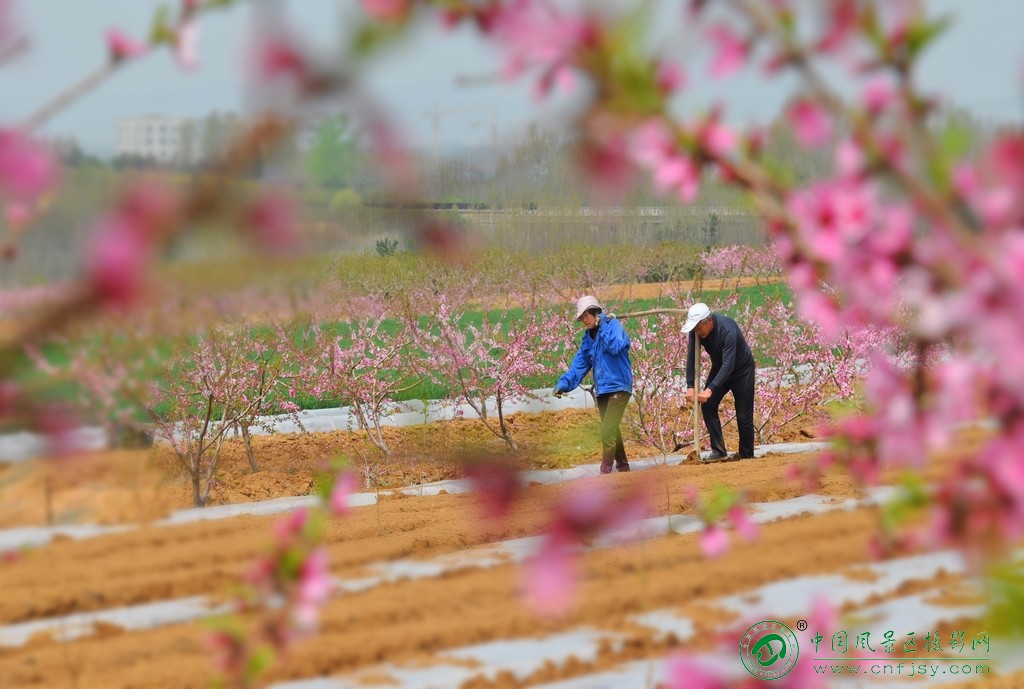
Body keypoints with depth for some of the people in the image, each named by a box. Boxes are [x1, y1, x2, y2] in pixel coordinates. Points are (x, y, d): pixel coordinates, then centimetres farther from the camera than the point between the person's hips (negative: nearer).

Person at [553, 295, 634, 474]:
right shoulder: (588, 337, 13)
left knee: (607, 432, -15)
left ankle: (606, 471, -12)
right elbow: (579, 364, 10)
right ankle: (622, 466, 26)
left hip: (618, 387, -8)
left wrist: (603, 327, -21)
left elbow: (615, 347, -28)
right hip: (602, 390, 8)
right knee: (611, 431, 15)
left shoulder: (613, 326, -9)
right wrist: (564, 383, 0)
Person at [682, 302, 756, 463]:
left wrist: (710, 389, -46)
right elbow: (691, 358, -14)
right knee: (707, 405, -11)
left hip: (742, 369, -6)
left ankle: (746, 455, 9)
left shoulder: (728, 330, -37)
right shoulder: (696, 331, -18)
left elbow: (728, 364, -40)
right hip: (719, 369, 6)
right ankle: (718, 451, -8)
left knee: (743, 414, -5)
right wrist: (690, 386, -23)